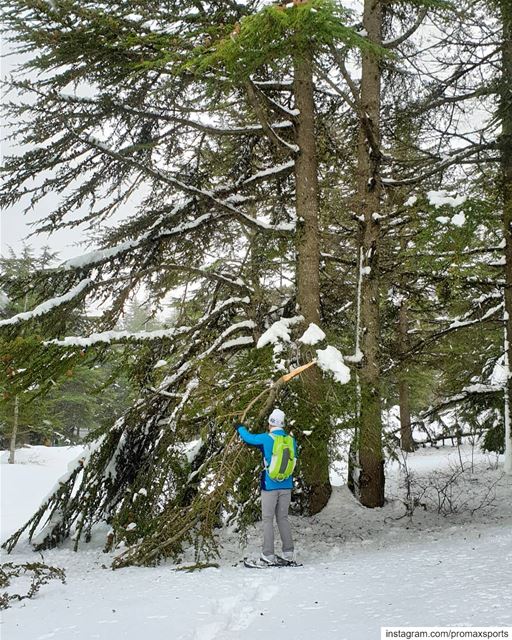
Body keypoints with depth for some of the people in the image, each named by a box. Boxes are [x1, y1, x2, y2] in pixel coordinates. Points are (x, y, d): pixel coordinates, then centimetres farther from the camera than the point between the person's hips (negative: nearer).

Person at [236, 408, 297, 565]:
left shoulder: (265, 439, -10)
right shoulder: (291, 440, 1)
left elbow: (248, 437, 7)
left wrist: (240, 427, 27)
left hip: (270, 485, -4)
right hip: (286, 486, 4)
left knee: (267, 519, 2)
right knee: (283, 518, 13)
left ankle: (268, 555, 1)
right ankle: (288, 553, 13)